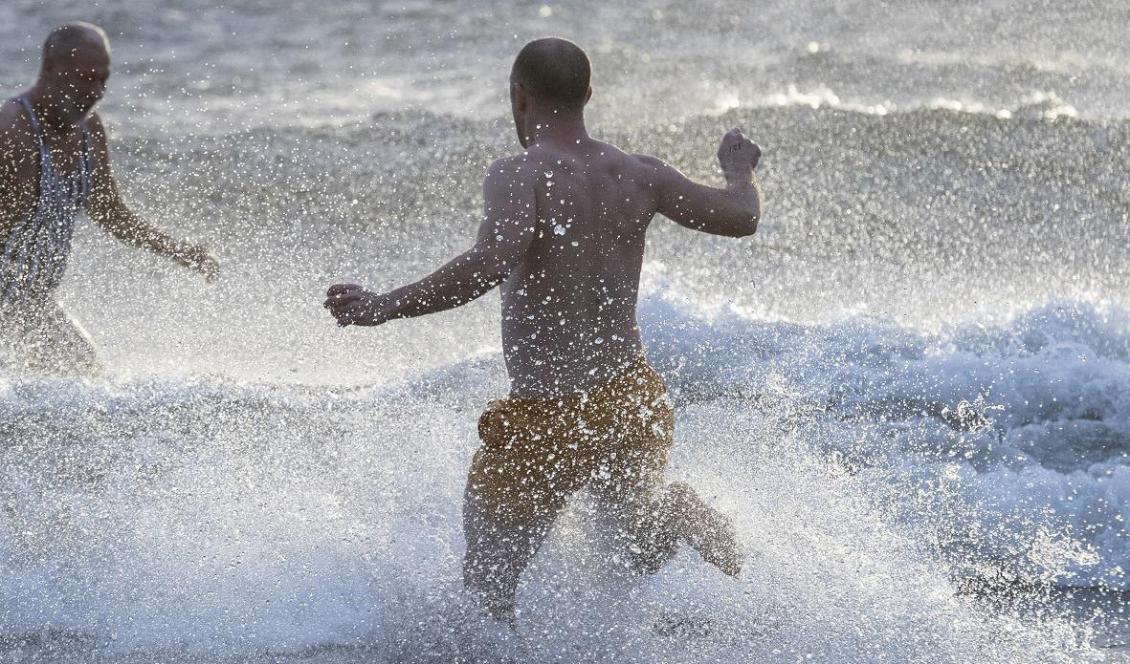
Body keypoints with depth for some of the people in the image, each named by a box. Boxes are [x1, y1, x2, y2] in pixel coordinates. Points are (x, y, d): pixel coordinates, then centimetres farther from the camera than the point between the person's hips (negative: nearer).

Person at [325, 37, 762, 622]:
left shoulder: (519, 175, -17)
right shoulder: (639, 176, 1)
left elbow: (492, 262, -35)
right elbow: (743, 217, 13)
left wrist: (383, 307, -34)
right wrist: (738, 167, 34)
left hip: (546, 424, -5)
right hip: (632, 405, 5)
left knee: (486, 594, 12)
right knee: (640, 551, 28)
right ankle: (675, 516, -4)